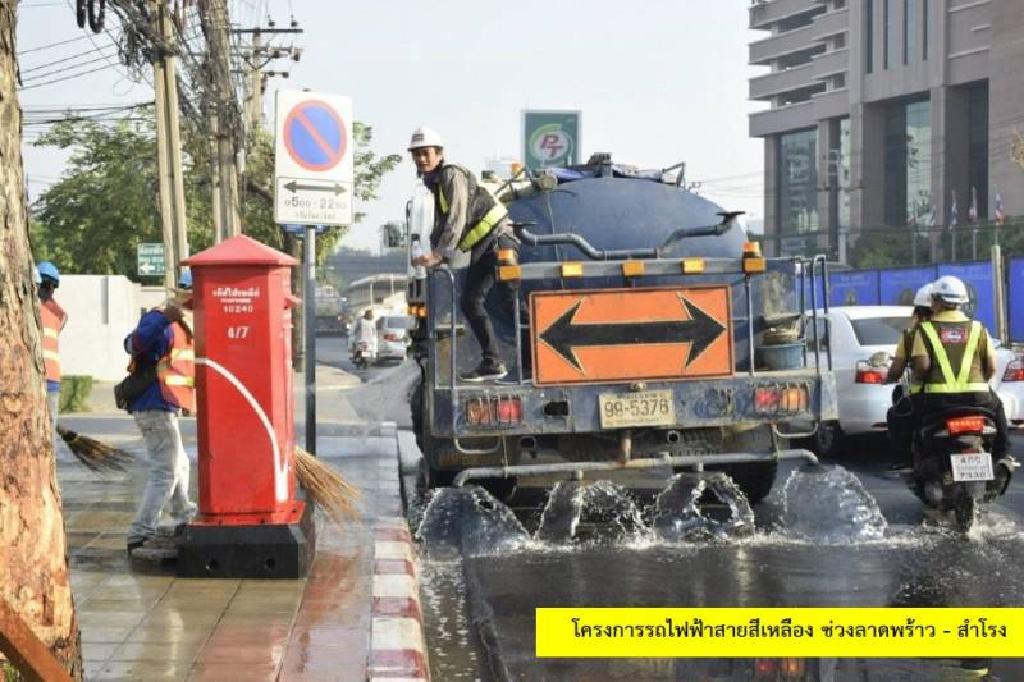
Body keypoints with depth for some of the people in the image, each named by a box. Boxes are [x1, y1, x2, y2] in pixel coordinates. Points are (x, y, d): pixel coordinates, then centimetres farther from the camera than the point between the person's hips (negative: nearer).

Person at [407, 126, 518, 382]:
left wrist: (438, 255, -23)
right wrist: (434, 256, 2)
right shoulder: (435, 183, 20)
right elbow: (441, 226, 20)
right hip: (481, 248, 10)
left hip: (496, 237, -10)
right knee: (470, 302, 5)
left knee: (513, 297, -18)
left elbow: (457, 220, -18)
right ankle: (491, 363, 8)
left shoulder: (452, 174, -9)